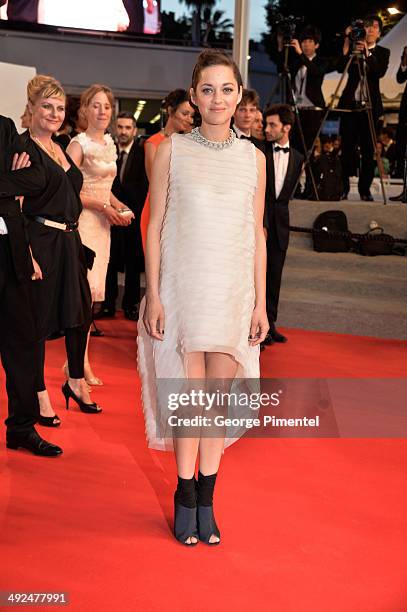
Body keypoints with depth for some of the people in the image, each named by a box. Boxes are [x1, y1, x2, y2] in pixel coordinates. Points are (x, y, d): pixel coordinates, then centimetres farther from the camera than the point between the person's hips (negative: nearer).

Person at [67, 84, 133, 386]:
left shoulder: (109, 143, 15)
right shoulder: (79, 144, -8)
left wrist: (120, 207, 7)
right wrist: (105, 207, -15)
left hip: (102, 224, 7)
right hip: (81, 222, -7)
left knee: (90, 291, 7)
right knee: (87, 288, -13)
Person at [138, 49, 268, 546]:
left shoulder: (253, 158, 5)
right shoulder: (172, 150, 0)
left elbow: (257, 234, 7)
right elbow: (155, 226, 0)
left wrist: (260, 302, 4)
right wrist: (153, 295, -6)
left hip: (234, 292, 2)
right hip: (183, 287, -2)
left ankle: (206, 499, 18)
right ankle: (185, 496, 17)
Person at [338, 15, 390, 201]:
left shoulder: (382, 52, 9)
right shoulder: (353, 48, 9)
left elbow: (380, 72, -10)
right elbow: (340, 68, -7)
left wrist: (367, 54, -20)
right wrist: (347, 44, -13)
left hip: (370, 105, 0)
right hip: (350, 103, 0)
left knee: (368, 149, 0)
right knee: (347, 147, -1)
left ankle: (365, 189, 6)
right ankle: (343, 187, 6)